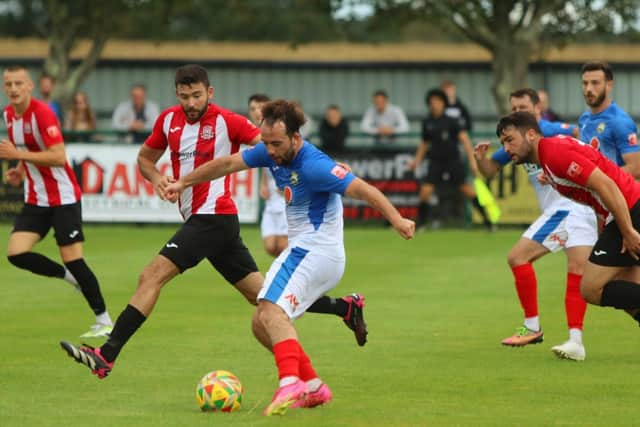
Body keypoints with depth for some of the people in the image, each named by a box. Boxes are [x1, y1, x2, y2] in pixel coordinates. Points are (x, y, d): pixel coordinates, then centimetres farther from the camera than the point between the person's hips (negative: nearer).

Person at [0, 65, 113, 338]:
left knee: (73, 259, -7)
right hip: (35, 200, 7)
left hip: (63, 198, -7)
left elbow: (59, 157, -27)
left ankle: (104, 321, 4)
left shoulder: (42, 113, -19)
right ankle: (69, 277, 14)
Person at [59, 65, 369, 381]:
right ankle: (345, 308, 23)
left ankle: (106, 355, -17)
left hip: (213, 216, -8)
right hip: (198, 220, 8)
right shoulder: (169, 120, 10)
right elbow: (145, 157, 22)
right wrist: (155, 178, -1)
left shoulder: (226, 121, -9)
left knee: (152, 277, -15)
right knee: (261, 294, 13)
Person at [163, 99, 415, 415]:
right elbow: (227, 164, 16)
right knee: (261, 324, 10)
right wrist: (184, 182, 24)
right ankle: (312, 386, 12)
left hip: (316, 250, -10)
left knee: (272, 310, -28)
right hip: (302, 250, 10)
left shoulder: (313, 166, -21)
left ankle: (290, 382, -45)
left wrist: (396, 220, -36)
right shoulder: (272, 153, 4)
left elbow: (362, 190, -26)